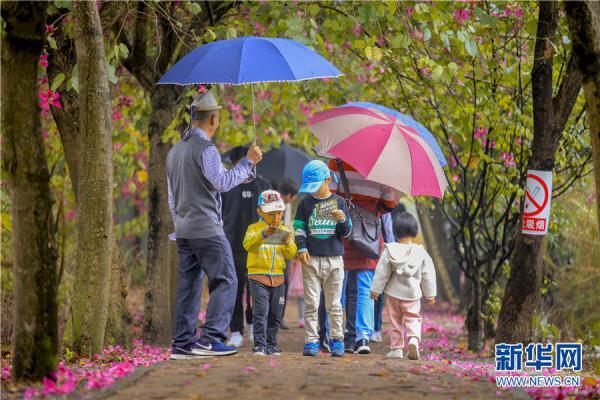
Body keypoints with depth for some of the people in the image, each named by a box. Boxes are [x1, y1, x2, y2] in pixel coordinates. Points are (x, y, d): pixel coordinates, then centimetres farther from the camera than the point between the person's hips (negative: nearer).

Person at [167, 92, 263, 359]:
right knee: (225, 281, -7)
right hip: (206, 228, -9)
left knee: (188, 286, 9)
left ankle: (182, 344, 7)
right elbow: (222, 182, -21)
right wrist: (248, 162, -13)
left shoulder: (175, 150, 17)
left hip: (183, 228, 9)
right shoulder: (205, 148, -12)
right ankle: (210, 338, -15)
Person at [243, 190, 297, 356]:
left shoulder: (284, 230, 11)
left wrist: (288, 243, -17)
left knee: (275, 314, 7)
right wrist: (263, 234, -33)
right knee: (260, 312, -12)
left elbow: (291, 254, 5)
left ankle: (271, 345, 15)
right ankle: (260, 345, -11)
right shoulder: (254, 228, 0)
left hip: (277, 277, 4)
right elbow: (248, 245, -18)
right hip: (258, 275, -4)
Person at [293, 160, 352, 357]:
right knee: (311, 304, -2)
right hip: (311, 259, 0)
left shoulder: (339, 202, 7)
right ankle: (311, 341, 0)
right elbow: (299, 229, 9)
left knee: (334, 304, 5)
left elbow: (346, 232, 9)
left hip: (334, 259, 0)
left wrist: (342, 220, -12)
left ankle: (337, 340, 10)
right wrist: (302, 248, -6)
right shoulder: (306, 203, 8)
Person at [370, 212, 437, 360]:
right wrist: (430, 294, 10)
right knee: (413, 318, 7)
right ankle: (414, 338, -21)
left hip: (393, 292, 0)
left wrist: (376, 289, 3)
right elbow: (427, 275, 1)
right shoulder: (420, 252, -5)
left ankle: (396, 348, 11)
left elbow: (382, 273, -6)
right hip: (412, 293, 0)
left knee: (395, 320, 11)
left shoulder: (389, 251, -8)